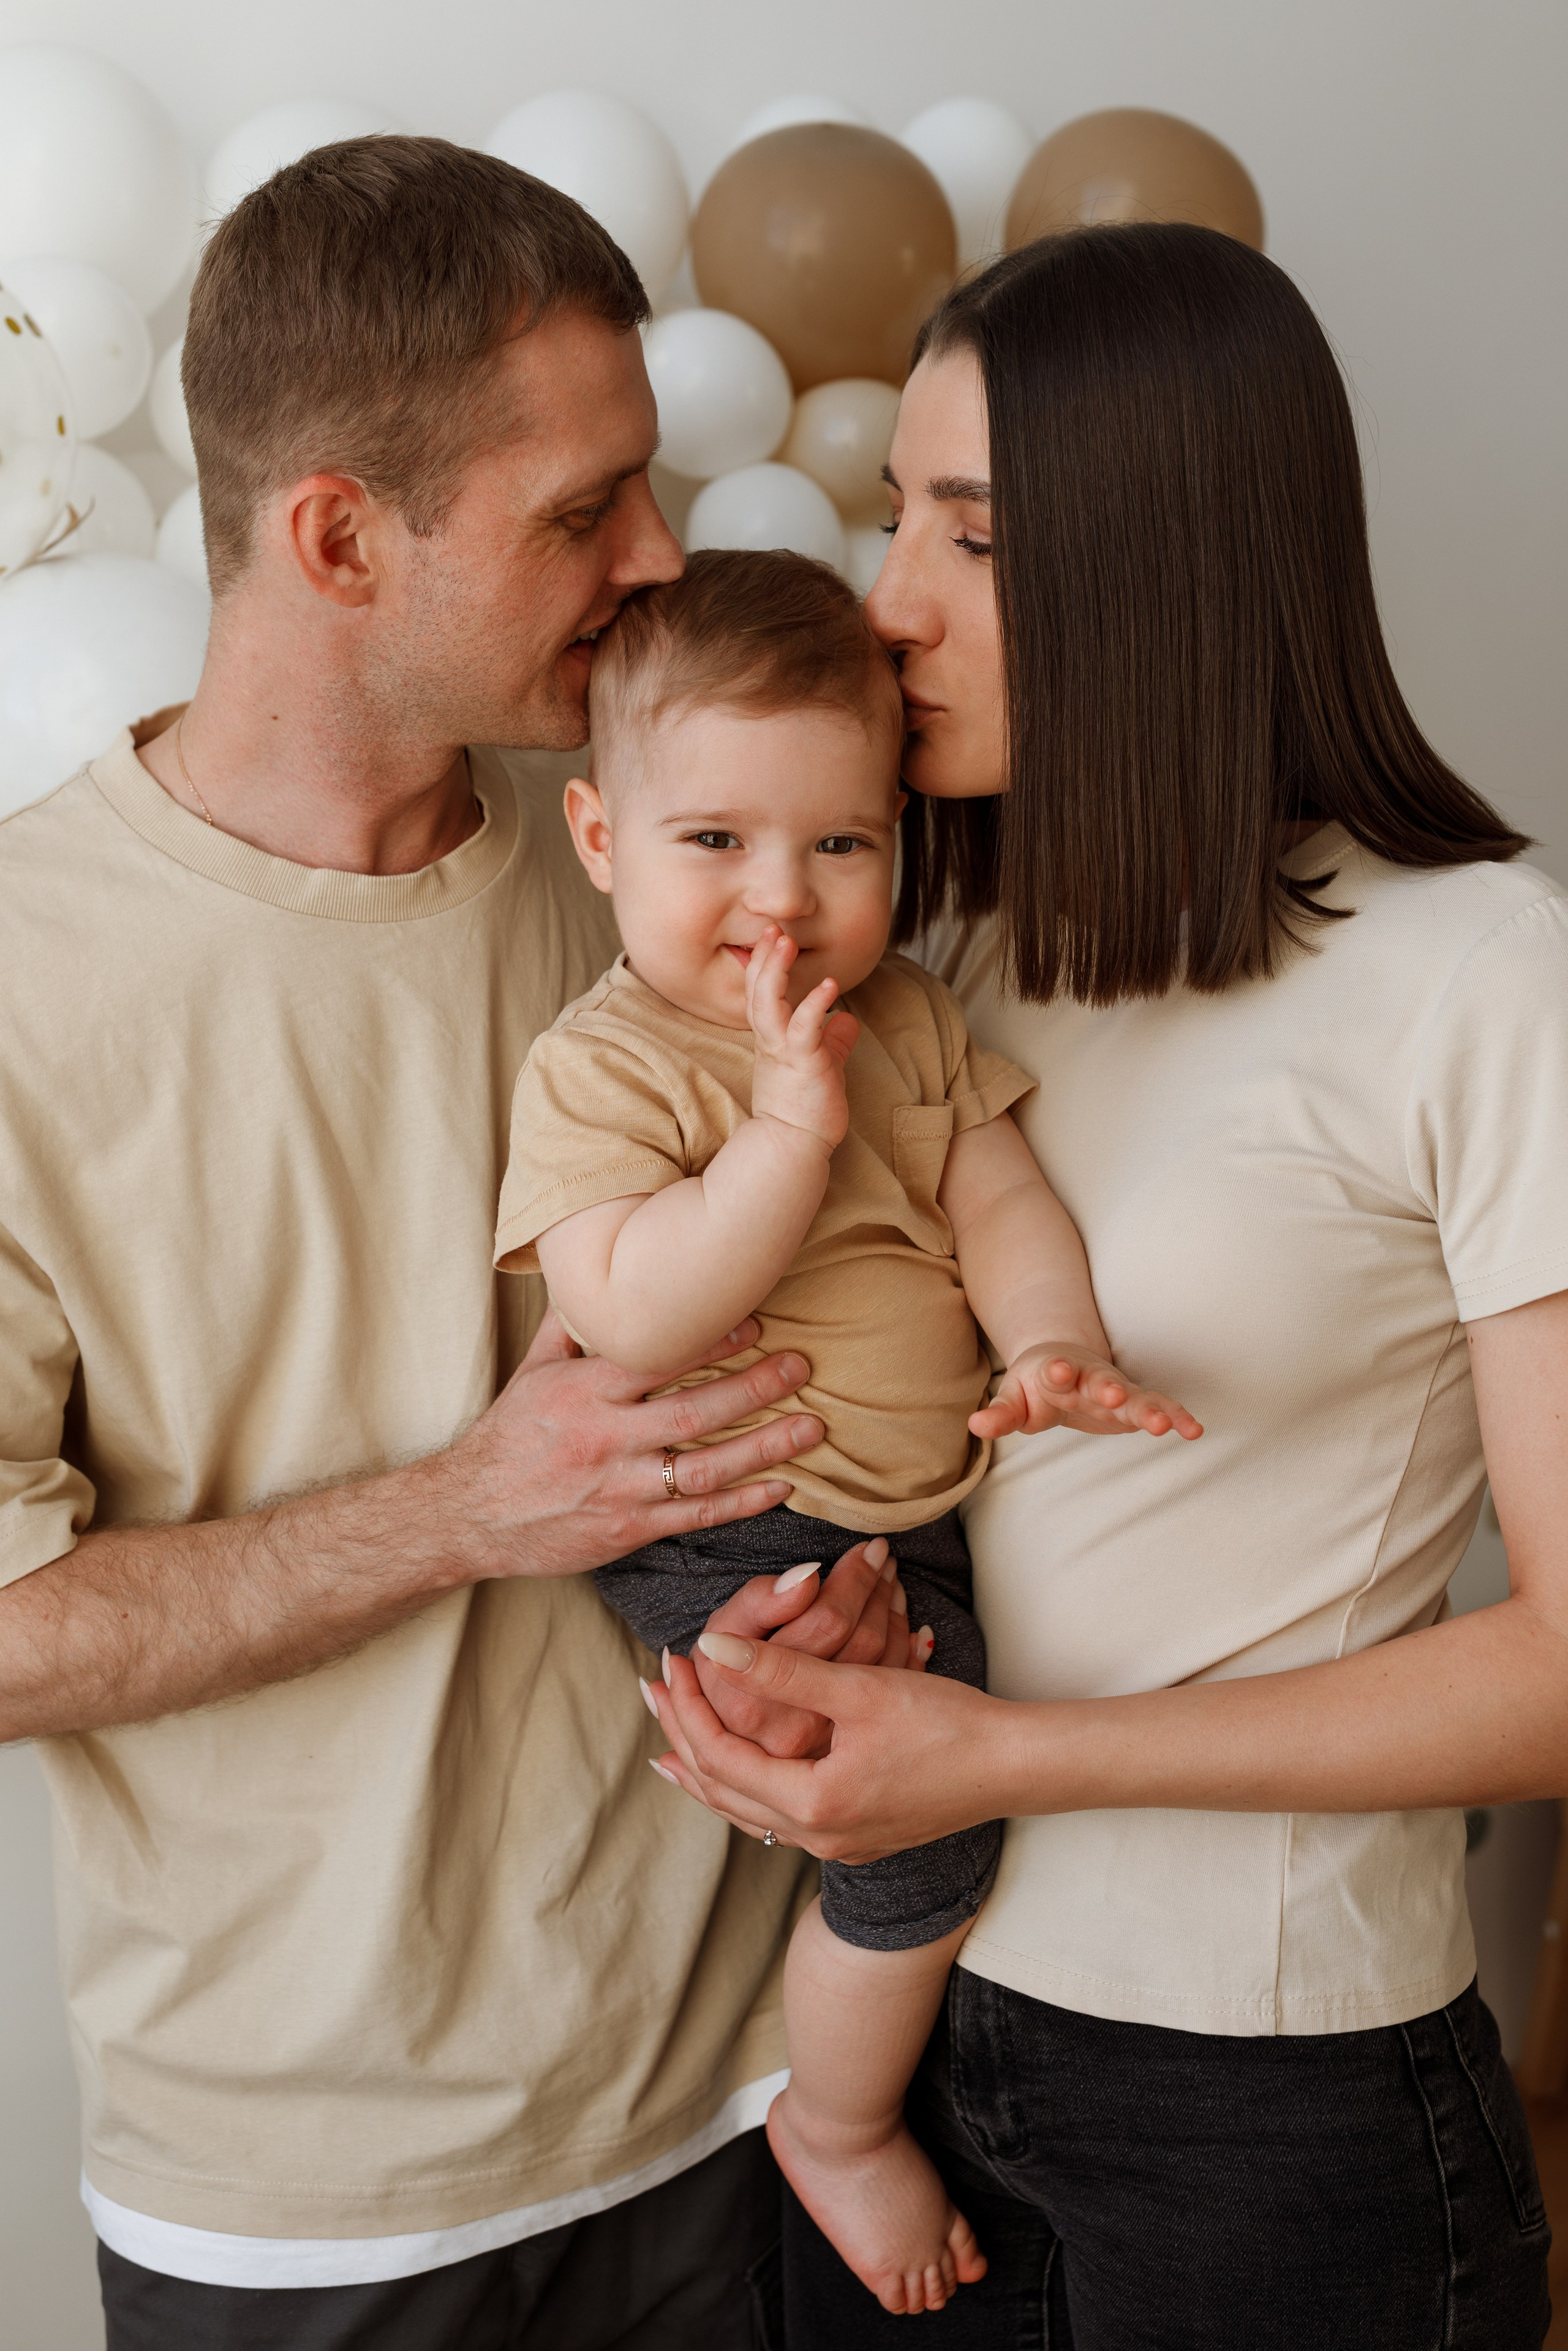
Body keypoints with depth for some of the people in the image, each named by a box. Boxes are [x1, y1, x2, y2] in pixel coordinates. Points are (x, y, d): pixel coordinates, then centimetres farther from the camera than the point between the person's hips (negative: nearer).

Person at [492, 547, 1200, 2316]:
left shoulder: (909, 1019, 6)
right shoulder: (600, 1068, -13)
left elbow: (1001, 1195, 1)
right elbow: (634, 1321, -24)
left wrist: (1053, 1343, -19)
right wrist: (794, 1125, -29)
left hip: (929, 1505, 7)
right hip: (737, 1538, -7)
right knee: (928, 1822, -14)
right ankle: (836, 2128, 14)